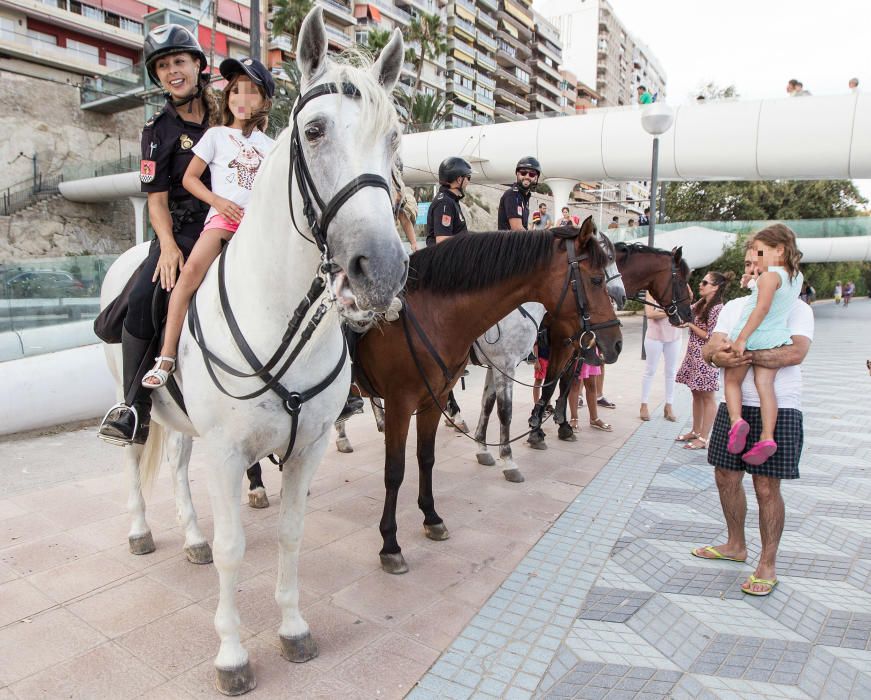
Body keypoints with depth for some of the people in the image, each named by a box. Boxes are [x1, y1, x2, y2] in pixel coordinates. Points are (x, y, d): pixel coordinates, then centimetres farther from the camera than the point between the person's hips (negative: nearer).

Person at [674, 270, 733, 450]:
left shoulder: (717, 309, -16)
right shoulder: (700, 304, 8)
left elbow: (710, 337, -17)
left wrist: (690, 325, -14)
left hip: (706, 357, -9)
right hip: (693, 355, 9)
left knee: (706, 397, 0)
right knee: (696, 394, 16)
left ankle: (703, 438, 7)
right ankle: (695, 431, 27)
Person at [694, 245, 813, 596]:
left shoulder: (796, 308, -3)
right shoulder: (733, 307, 12)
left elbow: (795, 352, -21)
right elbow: (709, 348, 1)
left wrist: (741, 355, -26)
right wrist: (717, 355, -23)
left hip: (778, 410, -5)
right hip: (734, 406, 5)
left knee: (766, 487, -1)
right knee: (727, 478, 12)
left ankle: (768, 564, 15)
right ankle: (736, 545, 33)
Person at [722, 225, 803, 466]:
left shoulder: (769, 275, -13)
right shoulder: (797, 277, 12)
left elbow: (762, 308, -23)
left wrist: (741, 338, -23)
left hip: (750, 337, -6)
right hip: (775, 339, 6)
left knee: (732, 380, 8)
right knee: (765, 384, 1)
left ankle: (736, 420, -11)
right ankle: (767, 437, -6)